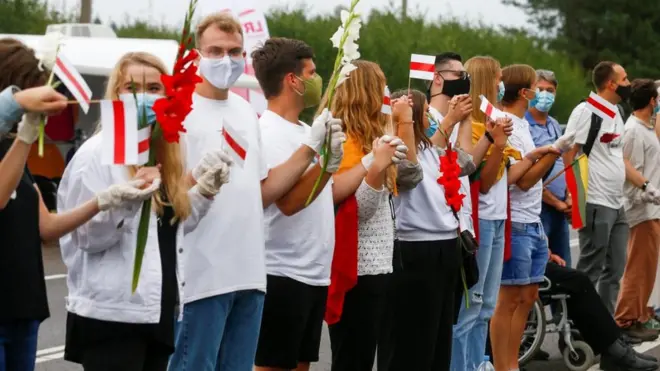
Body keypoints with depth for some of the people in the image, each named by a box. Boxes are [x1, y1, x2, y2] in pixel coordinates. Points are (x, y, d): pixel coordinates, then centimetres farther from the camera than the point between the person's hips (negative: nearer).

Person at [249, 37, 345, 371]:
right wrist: (329, 159, -29)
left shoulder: (305, 131, 14)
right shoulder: (268, 133, -14)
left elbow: (325, 195, 19)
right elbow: (290, 201, -22)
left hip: (315, 274, 9)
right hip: (282, 274, -9)